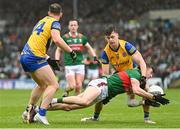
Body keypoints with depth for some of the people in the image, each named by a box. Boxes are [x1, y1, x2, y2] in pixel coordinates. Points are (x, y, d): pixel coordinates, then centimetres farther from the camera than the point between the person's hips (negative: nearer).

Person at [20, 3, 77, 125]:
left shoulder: (42, 21, 22)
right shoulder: (55, 23, -4)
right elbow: (57, 39, -23)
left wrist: (48, 58, 31)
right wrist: (71, 51, -13)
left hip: (24, 56, 9)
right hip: (35, 57, -9)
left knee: (43, 85, 25)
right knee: (54, 85, -7)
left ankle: (29, 110, 24)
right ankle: (41, 114, -19)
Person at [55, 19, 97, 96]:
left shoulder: (82, 37, 9)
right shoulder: (65, 37, 0)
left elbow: (89, 48, 20)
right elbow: (58, 50, 7)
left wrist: (94, 57, 7)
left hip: (80, 64, 3)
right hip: (69, 66, -3)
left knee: (78, 86, -3)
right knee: (72, 86, -11)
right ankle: (66, 91, 21)